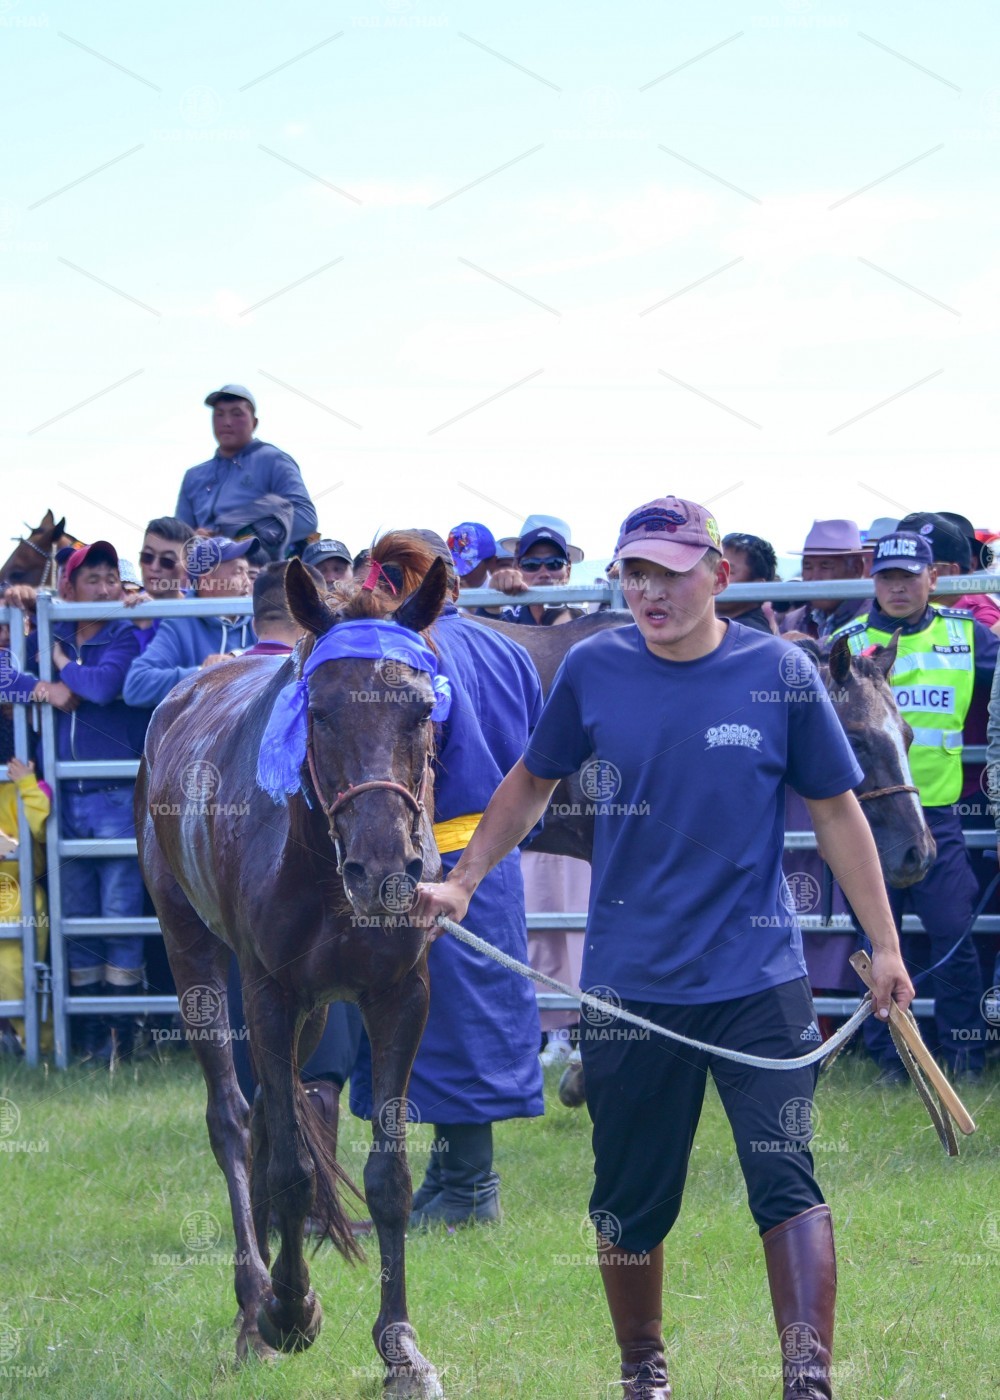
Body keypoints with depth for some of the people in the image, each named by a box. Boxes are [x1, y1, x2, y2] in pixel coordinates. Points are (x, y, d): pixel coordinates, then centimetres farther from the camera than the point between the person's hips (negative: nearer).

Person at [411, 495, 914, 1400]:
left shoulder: (777, 674, -4)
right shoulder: (593, 671, 0)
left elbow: (837, 812, 4)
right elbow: (532, 784, 16)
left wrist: (884, 945, 4)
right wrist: (463, 881, 9)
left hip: (759, 979, -2)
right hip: (629, 981, 2)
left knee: (788, 1184, -13)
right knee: (630, 1204, 10)